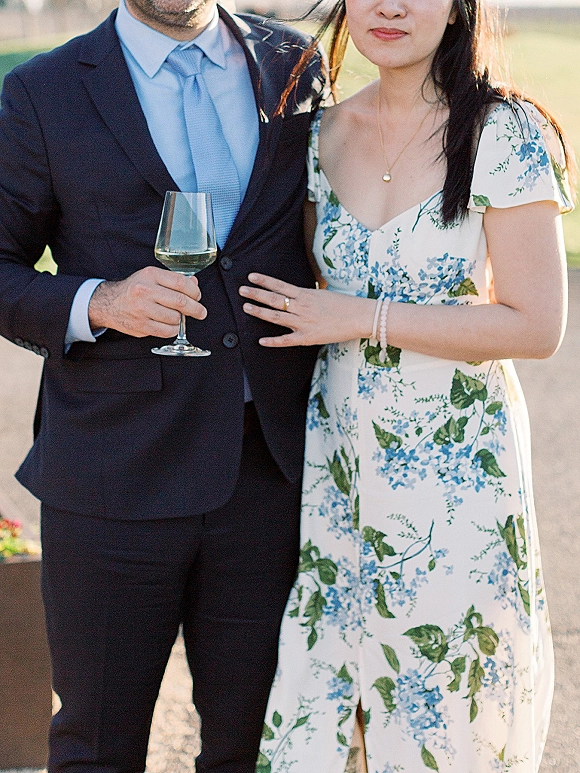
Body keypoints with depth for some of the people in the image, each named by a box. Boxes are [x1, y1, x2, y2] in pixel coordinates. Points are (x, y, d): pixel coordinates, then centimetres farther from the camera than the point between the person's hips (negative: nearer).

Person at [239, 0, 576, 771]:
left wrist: (362, 318, -15)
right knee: (308, 706, 7)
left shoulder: (503, 135, -11)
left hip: (455, 466, -4)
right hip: (338, 453, 5)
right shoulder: (325, 135, 5)